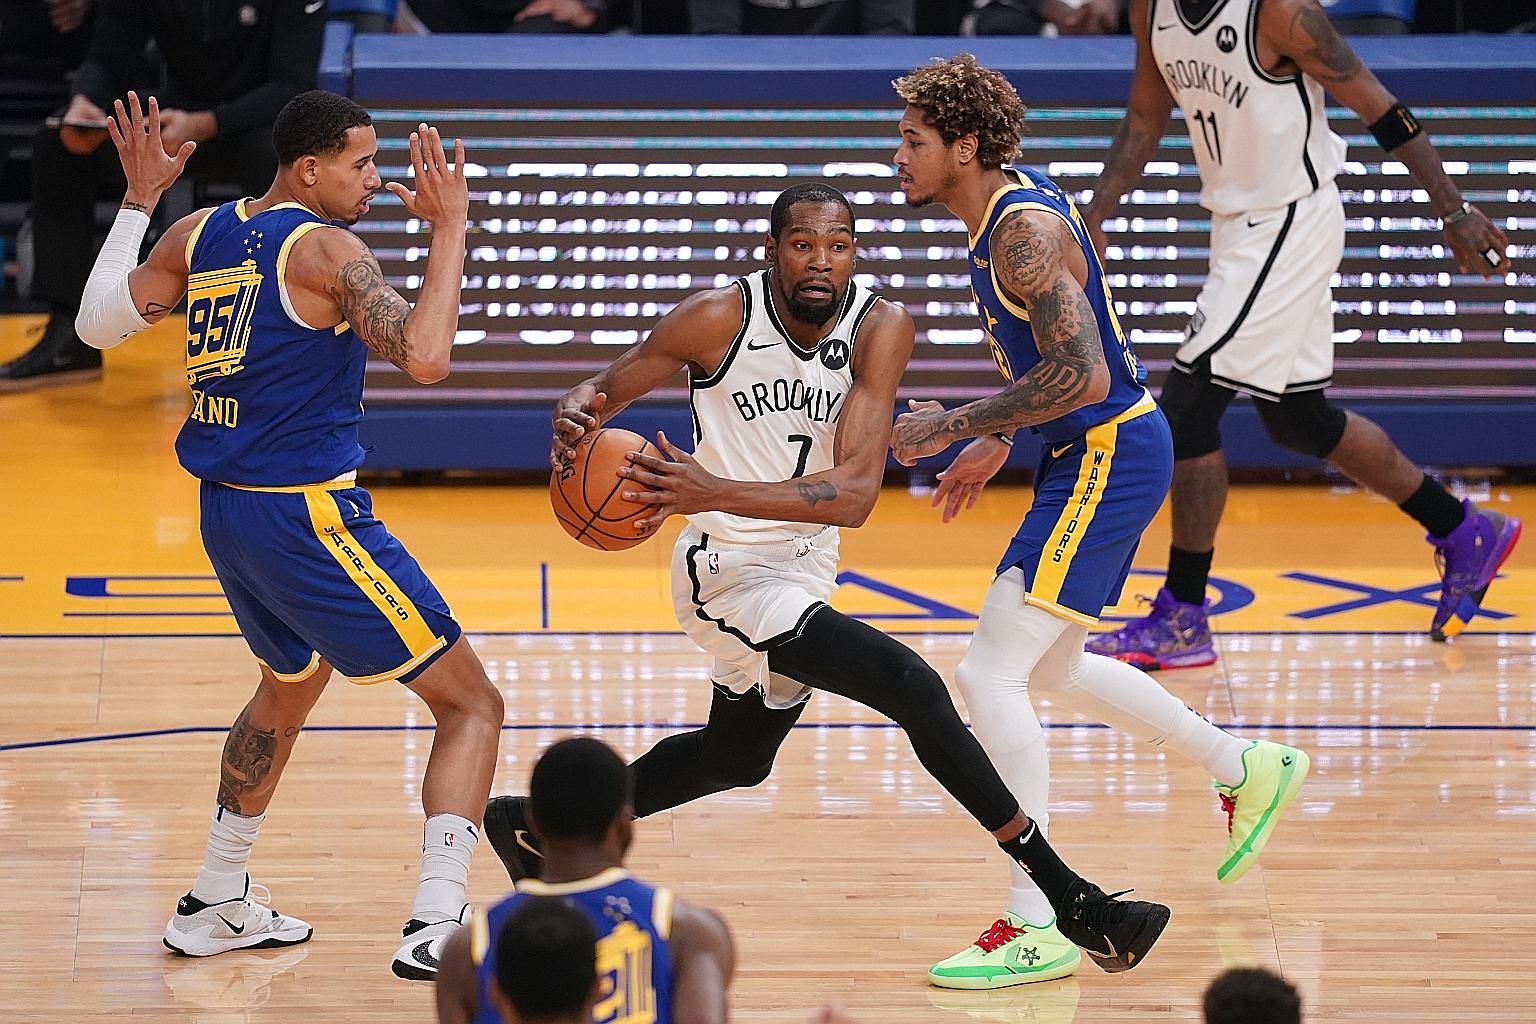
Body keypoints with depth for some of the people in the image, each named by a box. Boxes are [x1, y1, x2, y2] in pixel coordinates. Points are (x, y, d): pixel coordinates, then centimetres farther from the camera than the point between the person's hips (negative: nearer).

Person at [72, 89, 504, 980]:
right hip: (308, 515, -8)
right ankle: (436, 929, -17)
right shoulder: (324, 250, -16)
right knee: (472, 703, -2)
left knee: (291, 686, 35)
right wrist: (450, 229, -20)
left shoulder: (200, 232, 7)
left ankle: (216, 906, 41)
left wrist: (138, 202, 23)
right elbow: (424, 356, -27)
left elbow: (97, 324, 17)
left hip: (228, 513, 8)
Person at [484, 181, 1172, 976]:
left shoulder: (880, 328, -15)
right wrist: (574, 420, -29)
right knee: (913, 688, -23)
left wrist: (714, 492, -37)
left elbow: (855, 493, -24)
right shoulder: (720, 318, -19)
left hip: (804, 566, 6)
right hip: (730, 571, -6)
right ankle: (1069, 899, -21)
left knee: (737, 756, 29)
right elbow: (606, 389, -4)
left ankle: (541, 827, 50)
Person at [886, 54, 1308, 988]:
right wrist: (997, 442, 19)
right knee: (1052, 668, 24)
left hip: (1110, 455, -11)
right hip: (1095, 453, 11)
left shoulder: (1024, 231, -22)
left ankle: (1038, 928, -13)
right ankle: (1248, 771, 39)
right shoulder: (1020, 198, 9)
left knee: (990, 672, -14)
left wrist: (955, 426, -23)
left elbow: (1080, 376, -29)